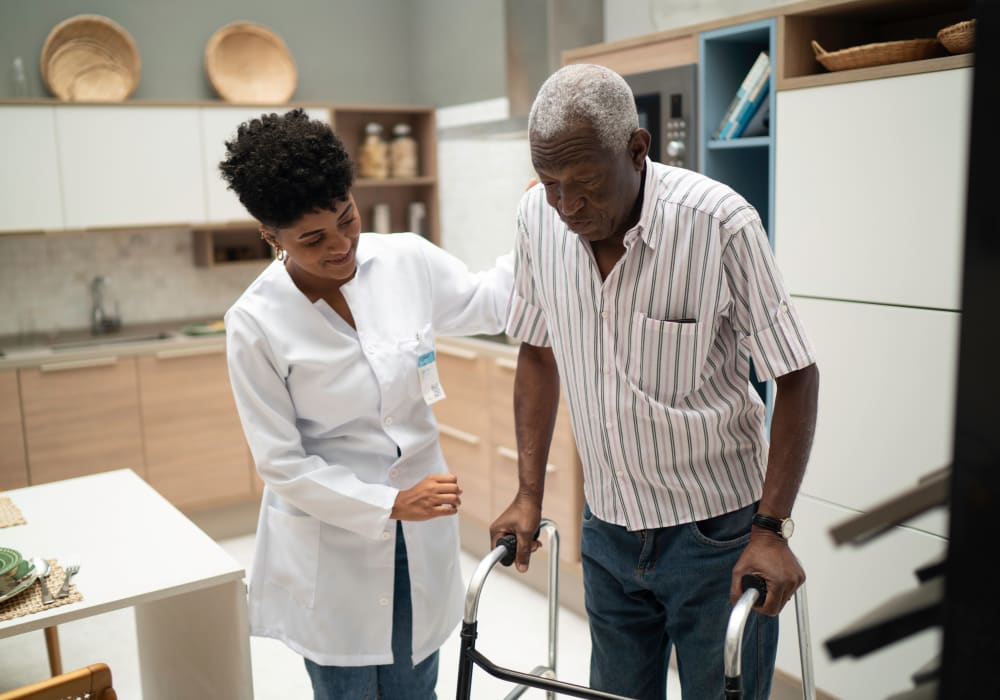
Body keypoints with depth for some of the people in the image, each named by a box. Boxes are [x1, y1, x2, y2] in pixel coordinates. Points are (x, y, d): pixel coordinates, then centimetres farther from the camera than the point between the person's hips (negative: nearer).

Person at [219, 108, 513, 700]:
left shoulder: (408, 260, -9)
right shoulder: (256, 323, -18)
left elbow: (489, 305, 10)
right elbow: (282, 462, -13)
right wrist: (390, 505, -17)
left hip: (419, 544, 3)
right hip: (330, 550, -3)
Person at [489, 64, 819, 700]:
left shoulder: (721, 223, -22)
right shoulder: (538, 216, -8)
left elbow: (796, 377, -13)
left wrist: (771, 529, -17)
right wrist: (529, 494, 3)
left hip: (716, 528, -4)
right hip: (607, 526, 4)